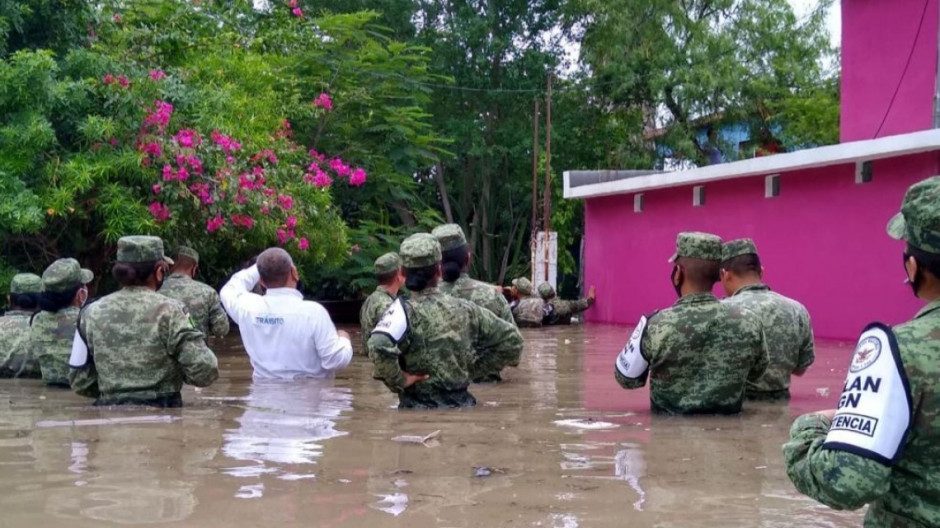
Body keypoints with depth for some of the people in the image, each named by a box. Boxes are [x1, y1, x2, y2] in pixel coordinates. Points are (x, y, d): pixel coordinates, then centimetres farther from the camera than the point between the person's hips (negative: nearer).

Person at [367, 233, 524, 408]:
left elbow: (379, 347, -31)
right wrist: (473, 368, 10)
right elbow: (511, 339, 11)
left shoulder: (404, 310, -12)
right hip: (462, 406, 5)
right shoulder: (465, 309, 4)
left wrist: (398, 381, -15)